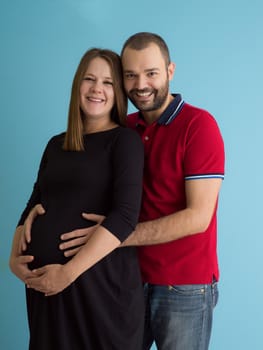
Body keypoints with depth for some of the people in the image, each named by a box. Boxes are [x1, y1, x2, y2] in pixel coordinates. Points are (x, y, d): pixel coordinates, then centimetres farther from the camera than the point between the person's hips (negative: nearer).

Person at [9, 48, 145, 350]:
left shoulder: (125, 140, -5)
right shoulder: (56, 144, 12)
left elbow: (125, 215, -16)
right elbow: (33, 206, 15)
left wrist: (68, 272, -20)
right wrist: (14, 257, -2)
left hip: (102, 282, -5)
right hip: (44, 284, 5)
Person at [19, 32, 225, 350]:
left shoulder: (198, 125, -13)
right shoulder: (124, 128, 5)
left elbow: (197, 217, -19)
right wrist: (46, 207, -10)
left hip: (184, 288, -5)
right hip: (133, 279, 5)